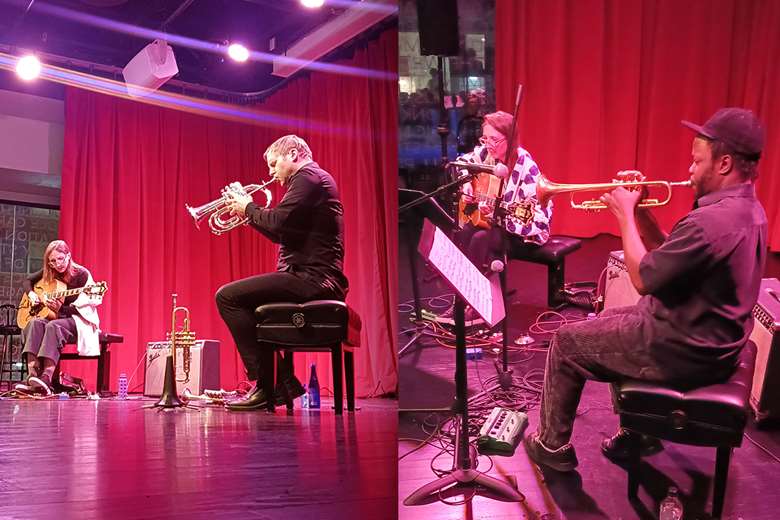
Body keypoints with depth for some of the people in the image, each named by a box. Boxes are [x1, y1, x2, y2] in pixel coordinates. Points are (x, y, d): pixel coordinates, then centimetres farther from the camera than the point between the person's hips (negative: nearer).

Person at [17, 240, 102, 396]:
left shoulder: (81, 274, -10)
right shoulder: (48, 273, 7)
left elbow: (79, 307, -11)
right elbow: (27, 281, 22)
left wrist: (59, 309, -25)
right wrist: (31, 294, 1)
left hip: (79, 320, -5)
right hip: (56, 317, 5)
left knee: (53, 326, -37)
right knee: (35, 323, -29)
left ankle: (46, 378, -51)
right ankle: (32, 376, -43)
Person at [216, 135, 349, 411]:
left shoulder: (309, 177, -7)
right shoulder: (316, 180, 26)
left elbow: (278, 221, -20)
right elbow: (282, 233, 27)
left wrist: (249, 208, -2)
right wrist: (250, 211, 17)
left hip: (312, 278, -11)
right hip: (316, 279, 11)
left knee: (227, 297, -13)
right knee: (247, 301, 27)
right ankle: (281, 380, 18)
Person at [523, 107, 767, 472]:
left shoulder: (710, 221, -30)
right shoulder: (748, 208, 3)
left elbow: (643, 278, -23)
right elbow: (669, 257, 9)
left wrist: (625, 215, -12)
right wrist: (639, 211, -2)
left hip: (685, 351, -10)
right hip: (716, 338, 10)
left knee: (566, 343, 4)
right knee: (608, 321, 29)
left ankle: (552, 446, 21)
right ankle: (641, 432, 32)